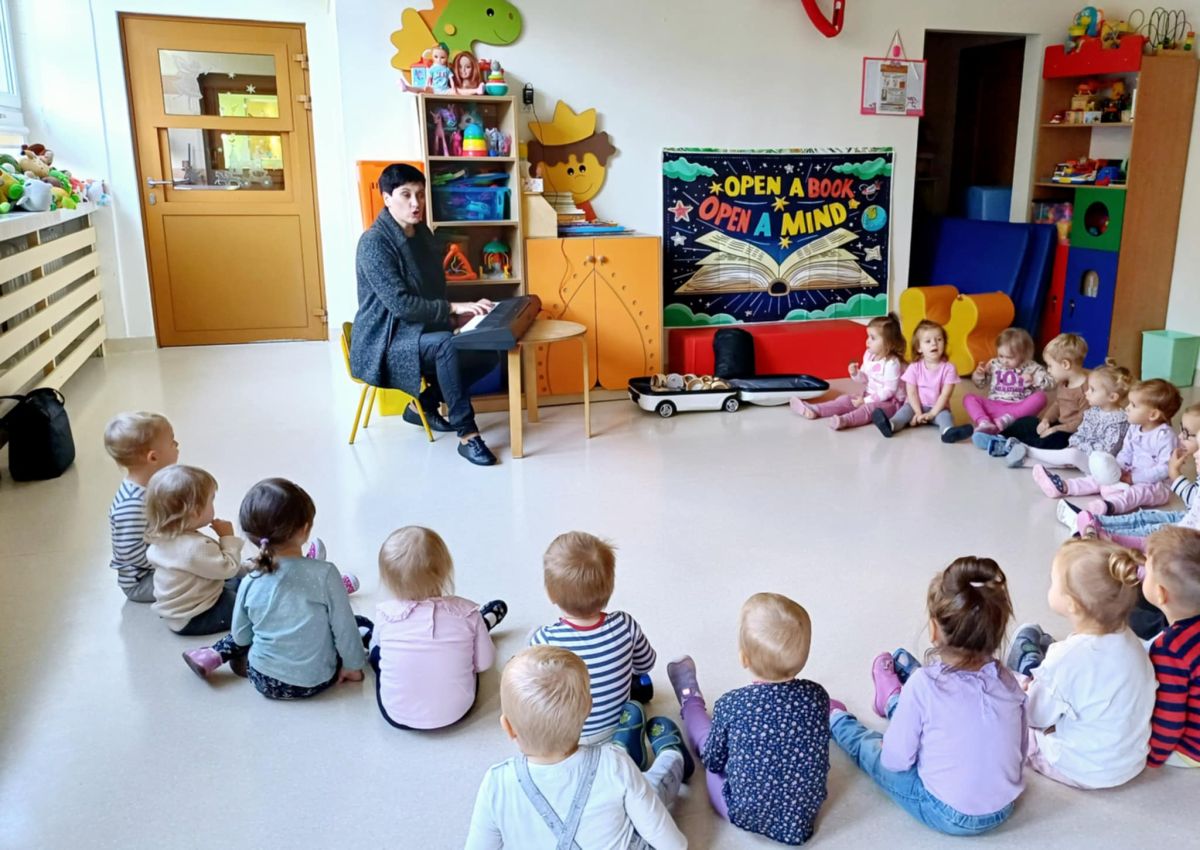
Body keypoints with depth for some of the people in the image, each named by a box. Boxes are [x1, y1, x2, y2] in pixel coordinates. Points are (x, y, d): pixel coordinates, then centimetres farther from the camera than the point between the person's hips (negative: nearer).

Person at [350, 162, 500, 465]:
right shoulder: (374, 242, -17)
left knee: (487, 355, -10)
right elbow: (400, 303, -24)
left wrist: (457, 314, -5)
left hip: (420, 330, 8)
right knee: (447, 344, -36)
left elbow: (434, 290, 14)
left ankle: (424, 403, 10)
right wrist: (454, 308, -25)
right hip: (384, 342, -8)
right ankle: (467, 435, -28)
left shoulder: (423, 234, 8)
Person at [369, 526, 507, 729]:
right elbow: (485, 662, -6)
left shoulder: (385, 614, -19)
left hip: (397, 715, 0)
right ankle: (484, 623, 54)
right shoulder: (467, 612, -19)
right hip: (455, 712, 1)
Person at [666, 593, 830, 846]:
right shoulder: (817, 696, -17)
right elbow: (814, 754, 2)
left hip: (744, 814, -2)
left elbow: (713, 761, -9)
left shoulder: (732, 705, -25)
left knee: (705, 735, 22)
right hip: (802, 817, 3)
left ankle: (691, 701, 54)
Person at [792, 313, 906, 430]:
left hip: (890, 402, -8)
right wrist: (856, 373, -12)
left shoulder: (892, 363, -22)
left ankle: (844, 420, -63)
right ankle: (814, 410, -20)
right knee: (846, 399, -6)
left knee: (871, 407, -36)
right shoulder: (868, 355, 2)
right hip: (870, 397, 8)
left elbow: (889, 390, -24)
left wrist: (866, 400, -24)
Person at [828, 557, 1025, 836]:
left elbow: (896, 761, -17)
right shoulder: (1008, 682, -12)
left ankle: (835, 719, 50)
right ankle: (894, 703, 52)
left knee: (867, 745, 20)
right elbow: (1020, 752, 2)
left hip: (947, 816, -4)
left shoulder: (923, 684, -25)